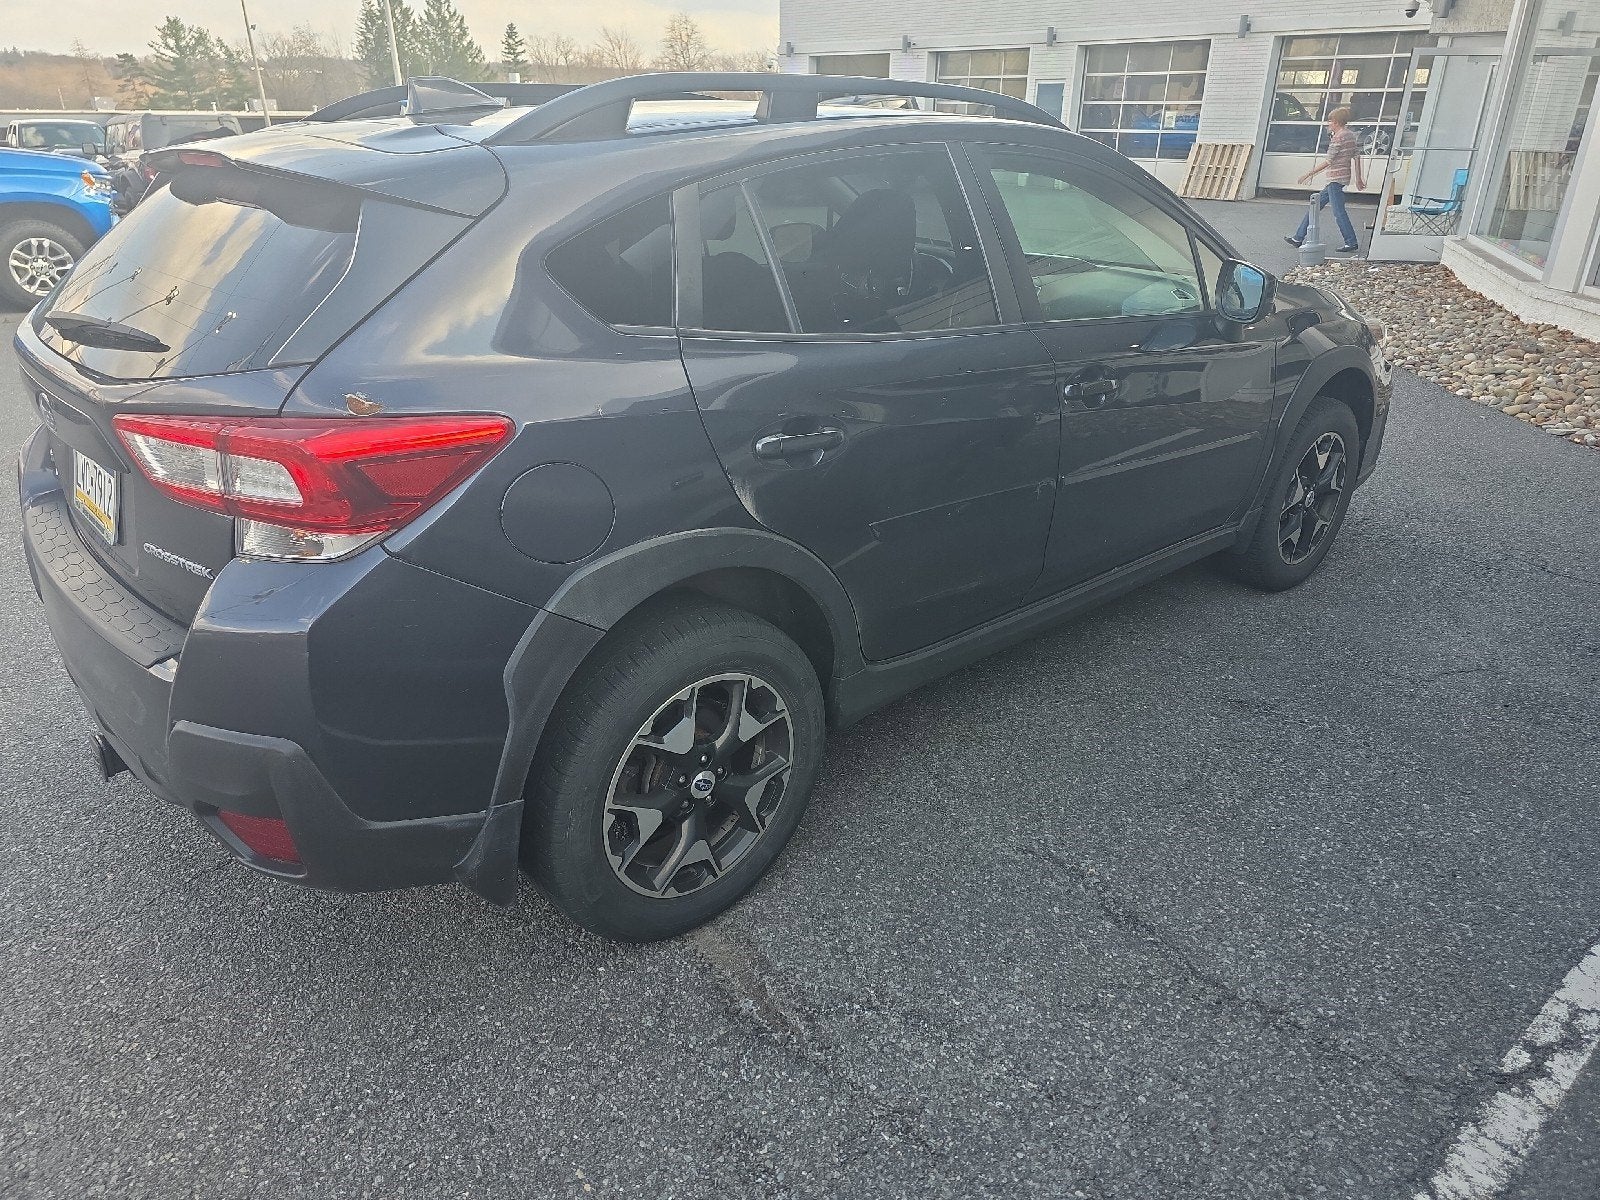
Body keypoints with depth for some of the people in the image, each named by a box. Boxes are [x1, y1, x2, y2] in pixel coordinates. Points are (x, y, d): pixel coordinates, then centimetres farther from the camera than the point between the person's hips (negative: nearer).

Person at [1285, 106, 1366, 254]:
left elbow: (1328, 161, -17)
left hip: (1336, 178, -10)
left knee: (1338, 212, -8)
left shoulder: (1338, 138, -15)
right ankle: (1298, 238, 19)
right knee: (1315, 205, 15)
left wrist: (1309, 174, -13)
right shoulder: (1351, 135, 13)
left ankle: (1352, 243, -7)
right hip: (1343, 178, 10)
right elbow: (1357, 156, 14)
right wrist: (1359, 178, 19)